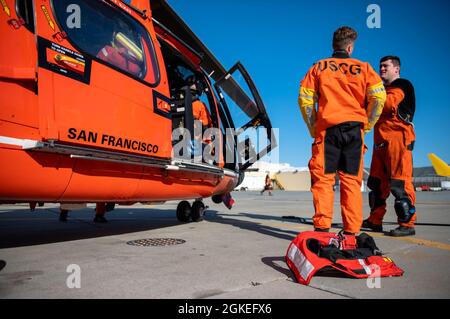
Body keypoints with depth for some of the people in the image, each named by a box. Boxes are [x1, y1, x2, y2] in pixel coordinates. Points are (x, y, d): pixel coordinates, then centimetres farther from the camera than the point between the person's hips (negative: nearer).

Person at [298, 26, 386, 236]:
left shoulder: (318, 67, 11)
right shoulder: (363, 67, 11)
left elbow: (304, 99, 2)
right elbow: (379, 97, 0)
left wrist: (313, 128, 7)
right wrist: (366, 125, 8)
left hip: (327, 129, -1)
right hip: (355, 130, 1)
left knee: (323, 179, 1)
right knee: (352, 181, 6)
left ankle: (322, 228, -5)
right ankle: (351, 231, 8)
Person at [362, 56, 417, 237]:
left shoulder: (401, 86, 2)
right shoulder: (383, 90, 29)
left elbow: (389, 103, -16)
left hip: (398, 137, -8)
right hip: (381, 140, 9)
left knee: (400, 182, -11)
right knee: (377, 182, 7)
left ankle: (407, 224, -7)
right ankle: (375, 220, 13)